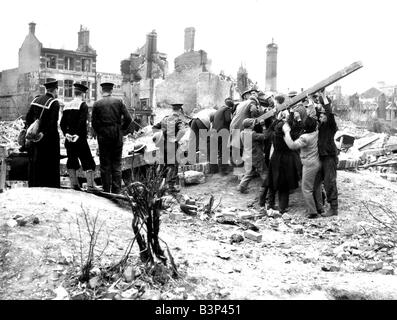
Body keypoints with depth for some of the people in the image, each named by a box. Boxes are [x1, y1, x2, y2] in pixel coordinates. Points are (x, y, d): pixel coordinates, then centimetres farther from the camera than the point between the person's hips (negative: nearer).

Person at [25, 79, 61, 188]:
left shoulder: (36, 100, 7)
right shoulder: (54, 103, -12)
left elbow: (28, 117, 5)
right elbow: (52, 122, -20)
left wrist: (30, 130, 2)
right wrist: (44, 133, -15)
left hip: (34, 135, 6)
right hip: (49, 138, -6)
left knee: (34, 163, 13)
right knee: (50, 165, 1)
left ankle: (33, 186, 19)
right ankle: (51, 186, 4)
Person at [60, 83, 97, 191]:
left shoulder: (67, 105, 11)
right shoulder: (83, 105, -7)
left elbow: (62, 123, 5)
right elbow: (82, 122, -19)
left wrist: (66, 133, -2)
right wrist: (78, 134, -17)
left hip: (69, 138, 6)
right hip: (80, 139, -6)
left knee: (72, 161, 12)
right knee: (88, 161, -1)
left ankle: (74, 184, 13)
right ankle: (90, 185, -6)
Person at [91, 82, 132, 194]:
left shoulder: (97, 104, -2)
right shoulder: (119, 102, 0)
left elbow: (94, 123, -4)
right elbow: (128, 119, -4)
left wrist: (99, 133, 10)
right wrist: (121, 130, 9)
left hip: (103, 136, -1)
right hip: (117, 136, 1)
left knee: (105, 165, 5)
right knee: (117, 164, 7)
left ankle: (106, 192, 6)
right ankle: (117, 191, 6)